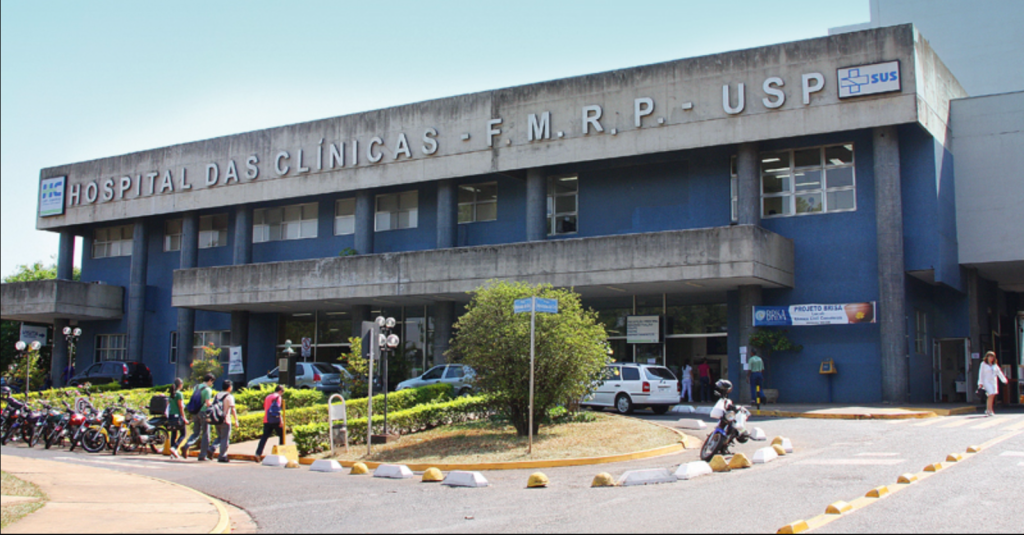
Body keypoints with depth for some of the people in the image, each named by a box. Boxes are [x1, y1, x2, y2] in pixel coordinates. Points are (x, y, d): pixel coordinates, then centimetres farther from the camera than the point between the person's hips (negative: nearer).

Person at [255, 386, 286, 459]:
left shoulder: (268, 397, 20)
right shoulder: (277, 397, -3)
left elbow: (264, 408, 21)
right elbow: (277, 409, -13)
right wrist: (281, 420, -15)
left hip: (266, 420, 6)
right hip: (275, 420, -6)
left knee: (265, 436, 3)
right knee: (282, 435, 6)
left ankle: (258, 453, -8)